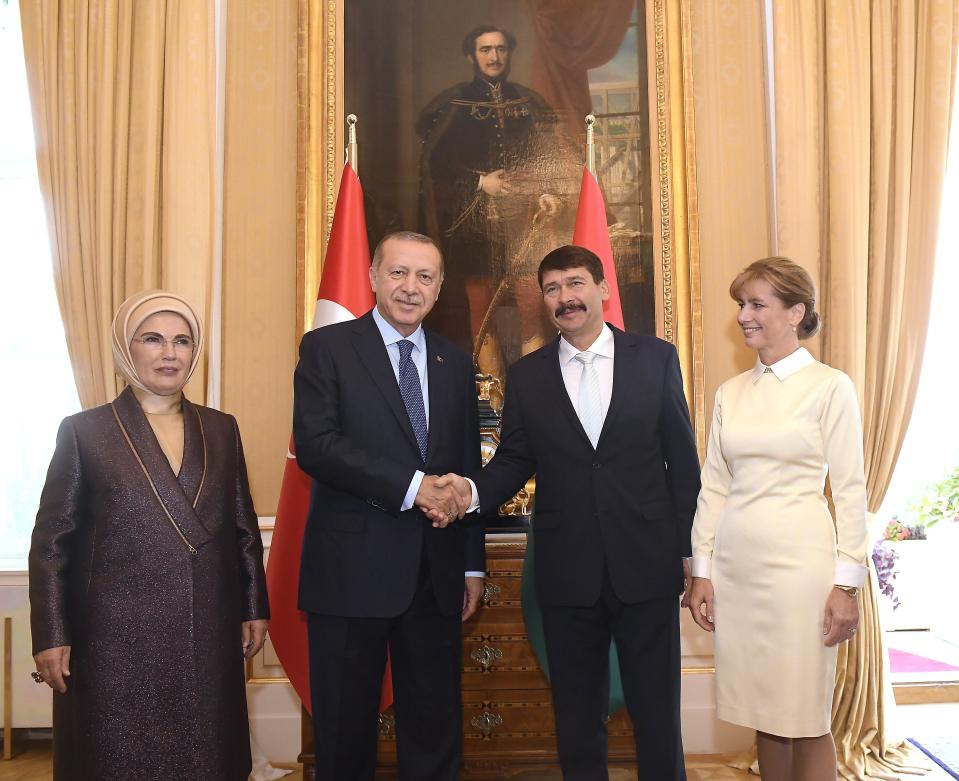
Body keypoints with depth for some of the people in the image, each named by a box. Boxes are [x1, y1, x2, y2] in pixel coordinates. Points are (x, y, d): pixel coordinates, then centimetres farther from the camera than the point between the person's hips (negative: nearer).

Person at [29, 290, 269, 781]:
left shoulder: (221, 429, 7)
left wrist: (255, 607, 9)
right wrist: (51, 636, -6)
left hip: (209, 637, 3)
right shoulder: (84, 431, -3)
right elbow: (51, 541, -2)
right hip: (118, 639, -3)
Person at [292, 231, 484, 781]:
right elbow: (314, 445, -14)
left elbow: (468, 468, 14)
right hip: (351, 570, -3)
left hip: (436, 575, 4)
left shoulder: (456, 363, 12)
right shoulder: (327, 348, -1)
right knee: (346, 731, 10)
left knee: (436, 730, 13)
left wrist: (474, 565, 10)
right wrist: (412, 486, -20)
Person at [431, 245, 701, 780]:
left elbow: (683, 460, 2)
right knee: (578, 716, 14)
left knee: (657, 712, 9)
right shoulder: (526, 376, 6)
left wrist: (689, 552, 0)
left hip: (646, 568, -1)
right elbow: (514, 460, 6)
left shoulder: (656, 358, 1)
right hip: (568, 575, 2)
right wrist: (473, 490, -14)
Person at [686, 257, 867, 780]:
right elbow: (713, 486, 10)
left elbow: (849, 489, -5)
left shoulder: (830, 387, -3)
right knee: (764, 715, 13)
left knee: (806, 719, 4)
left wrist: (847, 583, -9)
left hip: (799, 561, -4)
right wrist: (701, 570, 6)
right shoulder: (730, 393, 10)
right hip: (736, 564, 5)